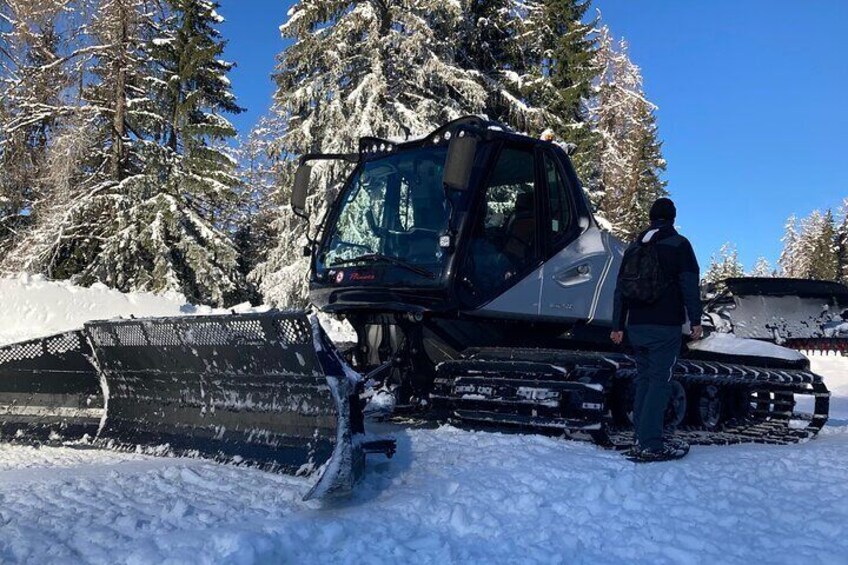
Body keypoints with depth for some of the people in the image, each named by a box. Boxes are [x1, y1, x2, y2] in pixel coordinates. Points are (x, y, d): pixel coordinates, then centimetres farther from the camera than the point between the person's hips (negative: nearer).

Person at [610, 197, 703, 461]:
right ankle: (651, 444, -10)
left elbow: (621, 289, 14)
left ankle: (642, 439, 12)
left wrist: (618, 326, 17)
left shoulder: (633, 247, 15)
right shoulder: (678, 244, -1)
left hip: (637, 326, 6)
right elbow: (690, 285, -8)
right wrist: (695, 320, -4)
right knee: (660, 381, -6)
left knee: (643, 379, 12)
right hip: (665, 326, -5)